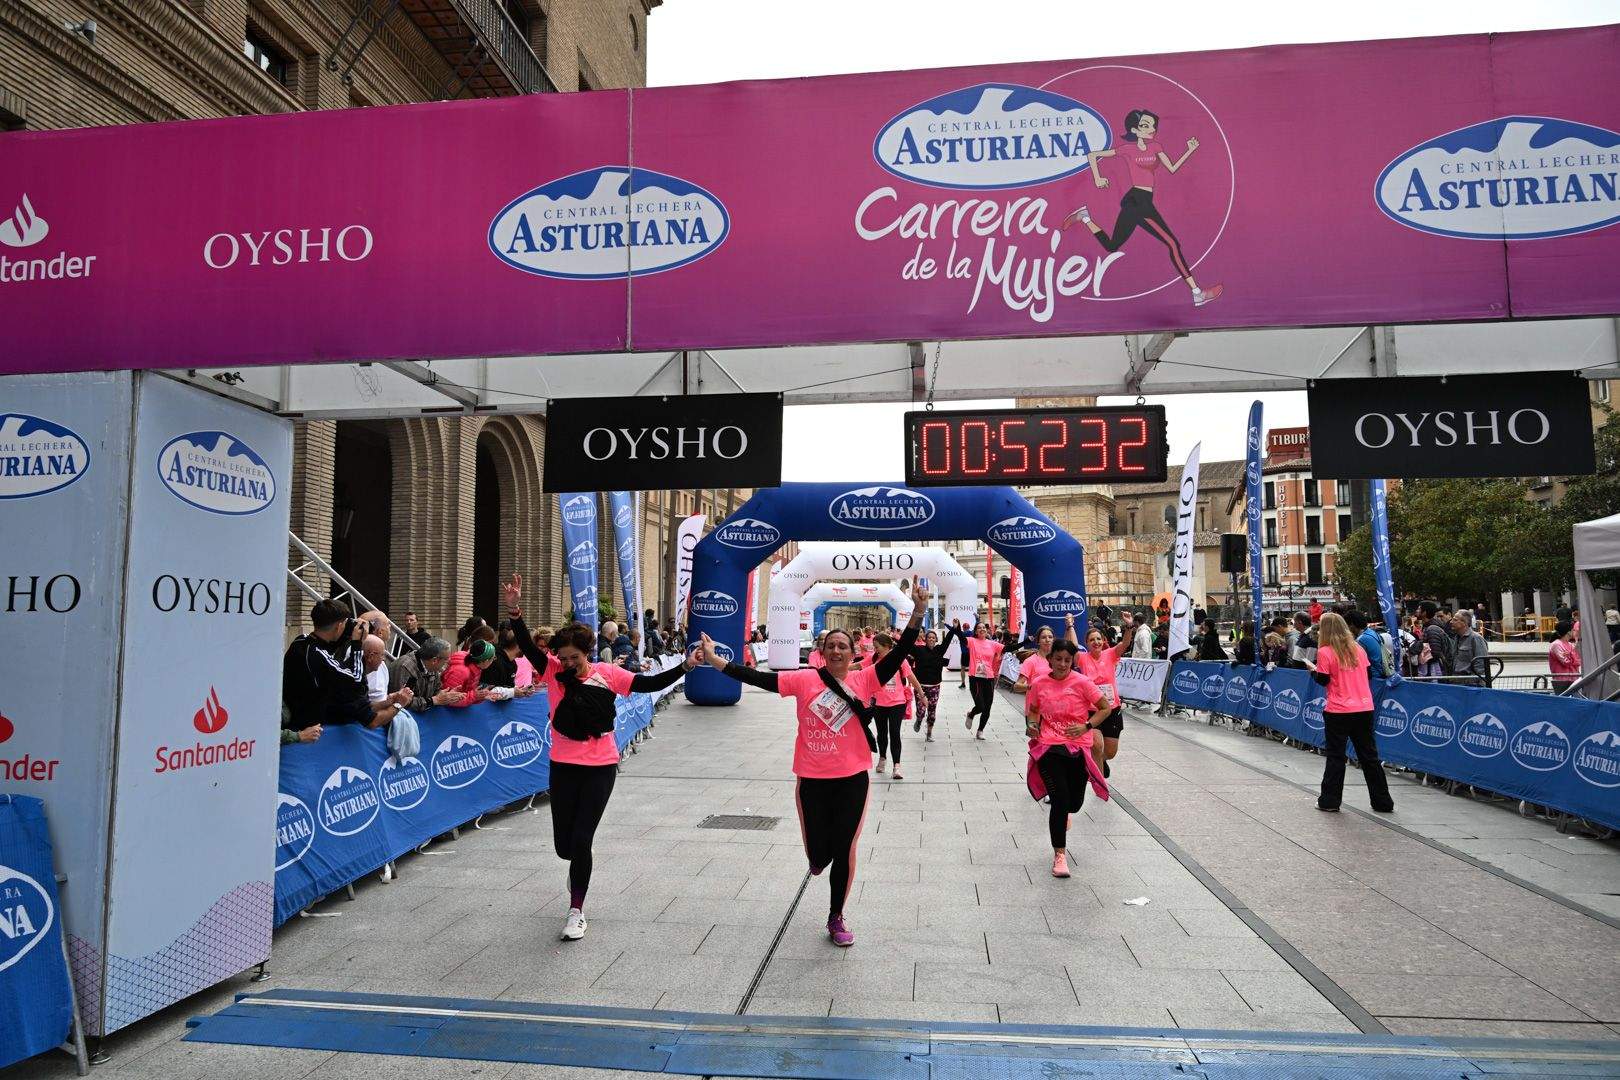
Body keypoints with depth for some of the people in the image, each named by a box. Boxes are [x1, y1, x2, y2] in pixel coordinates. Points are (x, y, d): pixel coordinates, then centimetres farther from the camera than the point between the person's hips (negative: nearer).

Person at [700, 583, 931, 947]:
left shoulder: (864, 680, -4)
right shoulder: (805, 679, -5)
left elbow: (900, 652, -11)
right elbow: (759, 678, -7)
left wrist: (918, 611, -22)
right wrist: (714, 659, -12)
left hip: (853, 779, 0)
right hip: (813, 779, 0)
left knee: (844, 852, 7)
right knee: (818, 854, 10)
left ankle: (836, 918, 29)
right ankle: (821, 854, 51)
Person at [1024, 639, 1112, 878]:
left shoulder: (1081, 682, -7)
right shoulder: (1039, 684, 1)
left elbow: (1106, 708, -2)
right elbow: (1033, 710, 18)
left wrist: (1086, 726, -14)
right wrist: (1032, 725, -2)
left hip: (1077, 747, 0)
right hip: (1048, 746, 0)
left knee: (1074, 803, 8)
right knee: (1060, 799, -11)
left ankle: (1061, 813, 49)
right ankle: (1059, 854, 6)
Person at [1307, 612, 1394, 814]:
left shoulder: (1325, 652, -9)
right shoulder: (1358, 649, 7)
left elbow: (1323, 680, -7)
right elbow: (1364, 674, 13)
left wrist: (1313, 669, 10)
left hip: (1338, 712, -4)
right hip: (1364, 708, 5)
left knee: (1336, 756, 5)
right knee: (1369, 756, 13)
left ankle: (1330, 800, 8)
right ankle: (1382, 802, 18)